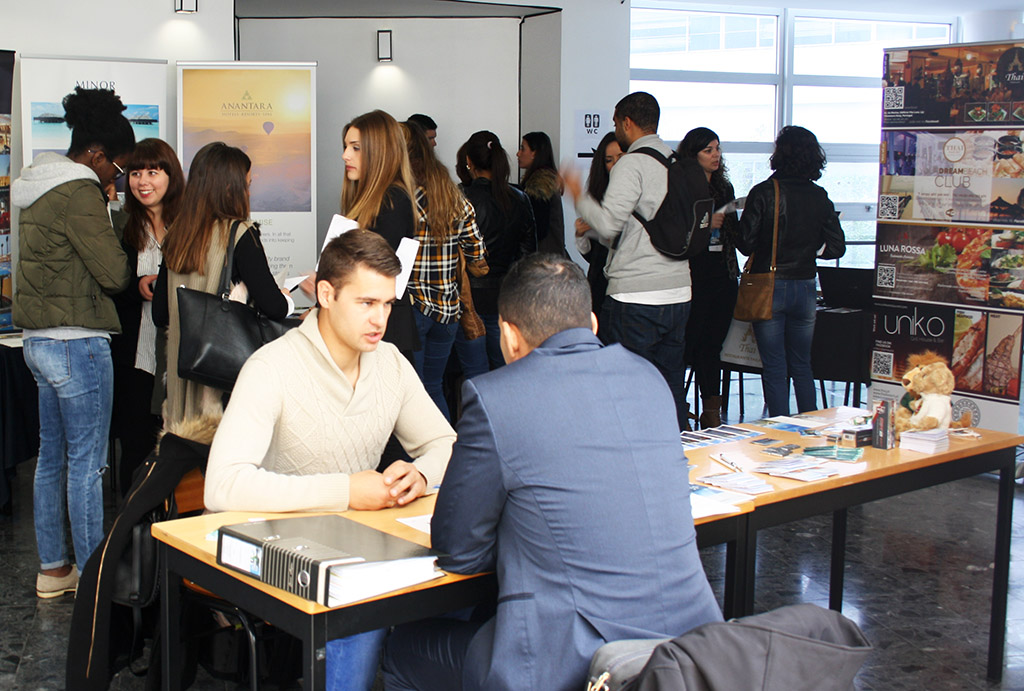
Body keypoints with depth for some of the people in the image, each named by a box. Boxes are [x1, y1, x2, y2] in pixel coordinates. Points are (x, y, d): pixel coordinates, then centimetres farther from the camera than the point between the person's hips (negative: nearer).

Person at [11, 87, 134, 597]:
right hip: (77, 340, -10)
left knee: (52, 456, 15)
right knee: (87, 462, -3)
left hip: (40, 340, 10)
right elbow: (114, 274, -17)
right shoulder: (80, 194, -15)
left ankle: (51, 569, 24)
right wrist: (123, 249, 3)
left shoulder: (38, 191, 16)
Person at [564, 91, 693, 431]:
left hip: (635, 295, -7)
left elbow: (608, 225, -18)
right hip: (678, 292, 8)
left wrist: (579, 195, 0)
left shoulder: (631, 164, -9)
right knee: (671, 390, 11)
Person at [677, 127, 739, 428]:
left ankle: (712, 413, 17)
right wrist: (705, 224, -18)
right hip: (692, 276, -6)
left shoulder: (724, 187, 16)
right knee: (689, 343, -6)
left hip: (722, 277, 6)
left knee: (713, 344, 10)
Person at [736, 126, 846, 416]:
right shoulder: (820, 197, 1)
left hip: (770, 287, -4)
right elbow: (836, 247, 3)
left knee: (774, 368, 4)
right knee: (801, 365, 16)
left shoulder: (763, 192, -11)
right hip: (805, 287, 4)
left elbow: (746, 242, -11)